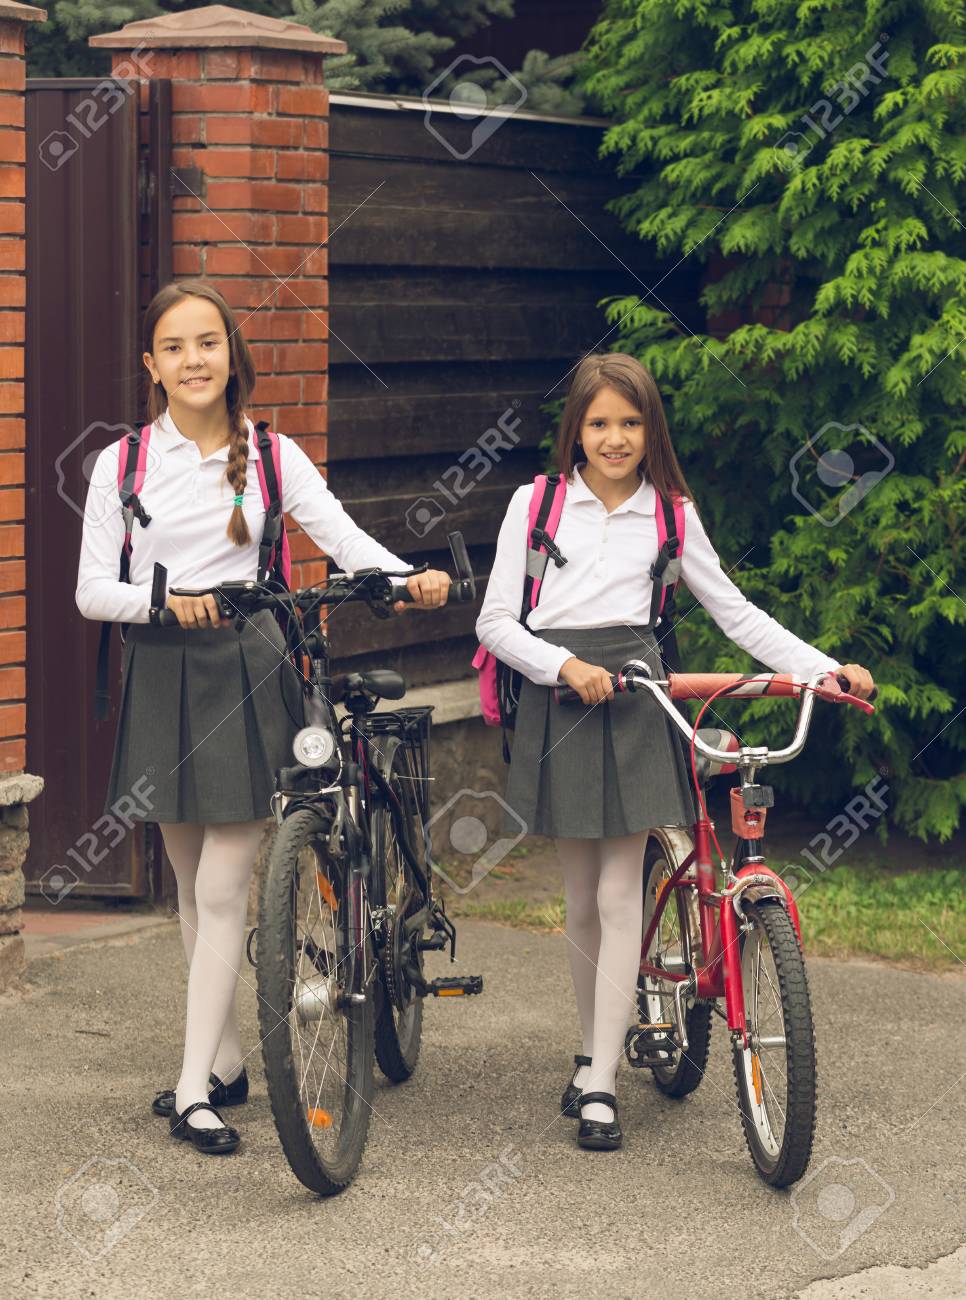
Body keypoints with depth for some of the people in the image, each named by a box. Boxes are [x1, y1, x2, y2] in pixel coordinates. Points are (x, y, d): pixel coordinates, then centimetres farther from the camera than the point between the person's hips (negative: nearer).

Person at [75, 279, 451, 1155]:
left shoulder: (270, 457, 3)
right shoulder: (122, 465, 3)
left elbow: (343, 536, -8)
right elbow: (91, 589, -3)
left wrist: (409, 579, -27)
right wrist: (163, 599, -22)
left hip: (245, 669, -2)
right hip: (160, 672, 2)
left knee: (222, 891, -6)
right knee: (192, 885, 10)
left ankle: (195, 1088, -4)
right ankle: (227, 1059, 23)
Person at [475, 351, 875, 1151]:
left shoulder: (669, 514, 7)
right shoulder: (536, 503, 4)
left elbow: (735, 612, 11)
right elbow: (496, 621, 1)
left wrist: (825, 667, 2)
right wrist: (563, 665, -15)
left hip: (632, 696, 0)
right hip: (558, 696, 0)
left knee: (619, 895, -6)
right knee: (582, 897, 6)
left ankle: (601, 1087, -5)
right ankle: (595, 1052, 23)